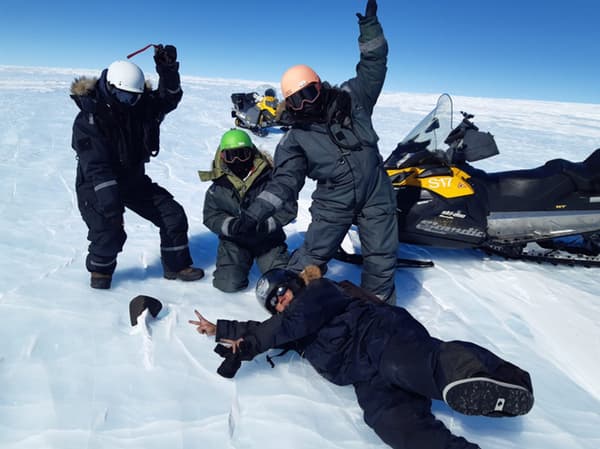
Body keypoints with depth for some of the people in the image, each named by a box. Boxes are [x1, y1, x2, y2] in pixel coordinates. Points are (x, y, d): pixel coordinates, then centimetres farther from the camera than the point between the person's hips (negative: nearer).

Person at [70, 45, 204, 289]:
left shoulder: (140, 106, -5)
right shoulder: (88, 120, -21)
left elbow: (169, 98, -6)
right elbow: (95, 166, -27)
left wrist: (167, 70, -24)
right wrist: (109, 200, -35)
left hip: (134, 180, 6)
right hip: (97, 186, -5)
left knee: (173, 215, 0)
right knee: (109, 231, -20)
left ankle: (176, 265, 17)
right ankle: (100, 269, 14)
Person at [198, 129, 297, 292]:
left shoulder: (270, 179, -10)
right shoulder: (217, 189, -2)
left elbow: (288, 207, -10)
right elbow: (211, 217, -4)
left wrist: (265, 224, -24)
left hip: (268, 239, -1)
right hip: (234, 241, 1)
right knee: (229, 283, -16)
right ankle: (242, 262, 19)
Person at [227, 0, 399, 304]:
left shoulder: (351, 99, -1)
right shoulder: (295, 137, -3)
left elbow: (373, 65, 5)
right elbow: (285, 180, -5)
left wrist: (369, 27, -10)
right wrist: (255, 212, -15)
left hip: (376, 196, 2)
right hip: (333, 204, -1)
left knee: (382, 259, 10)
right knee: (311, 258, -1)